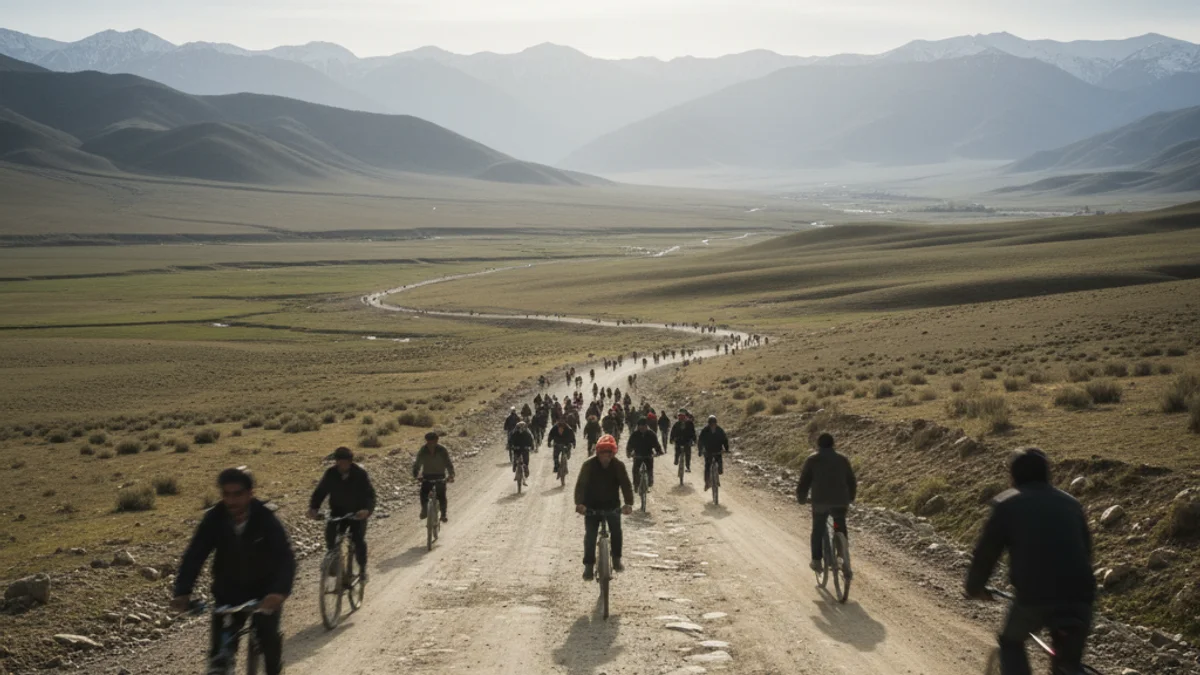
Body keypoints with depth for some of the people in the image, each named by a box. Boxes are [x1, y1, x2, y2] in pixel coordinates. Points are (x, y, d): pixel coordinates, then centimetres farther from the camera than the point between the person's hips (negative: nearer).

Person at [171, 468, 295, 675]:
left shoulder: (266, 520, -22)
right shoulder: (214, 519, -16)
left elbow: (285, 557, -32)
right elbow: (194, 556, -21)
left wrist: (280, 591, -51)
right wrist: (182, 593, -37)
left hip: (264, 593, -2)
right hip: (228, 592, 2)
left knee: (269, 638, -16)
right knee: (219, 649, -6)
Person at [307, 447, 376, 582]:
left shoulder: (360, 474, -17)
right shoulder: (331, 473, -10)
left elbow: (370, 495, -22)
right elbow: (320, 491, -9)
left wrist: (367, 510, -43)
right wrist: (313, 508, -27)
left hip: (357, 513, -3)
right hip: (338, 511, 3)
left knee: (358, 539, -18)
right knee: (330, 532, -21)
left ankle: (362, 569, 3)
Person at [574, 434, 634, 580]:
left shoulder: (618, 466, -12)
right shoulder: (589, 464, -16)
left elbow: (626, 484, -18)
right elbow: (581, 484, -22)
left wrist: (629, 503, -33)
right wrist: (579, 503, -37)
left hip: (612, 505, 1)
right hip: (592, 505, -1)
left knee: (616, 529, -11)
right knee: (590, 534, -10)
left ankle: (616, 560, 7)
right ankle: (589, 566, -2)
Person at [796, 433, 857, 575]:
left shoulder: (812, 460, 2)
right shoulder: (842, 458, 11)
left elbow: (803, 482, 0)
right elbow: (852, 482, 16)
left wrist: (801, 499, 15)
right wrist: (850, 498, 31)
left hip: (820, 502, -2)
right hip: (840, 502, 2)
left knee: (818, 530, 15)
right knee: (841, 532, 13)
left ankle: (816, 561, 17)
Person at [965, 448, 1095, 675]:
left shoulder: (1007, 504, 9)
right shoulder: (1070, 503, 21)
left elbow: (985, 553, 11)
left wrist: (974, 587, 29)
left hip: (1035, 596, -3)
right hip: (1078, 596, 3)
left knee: (1011, 642, 25)